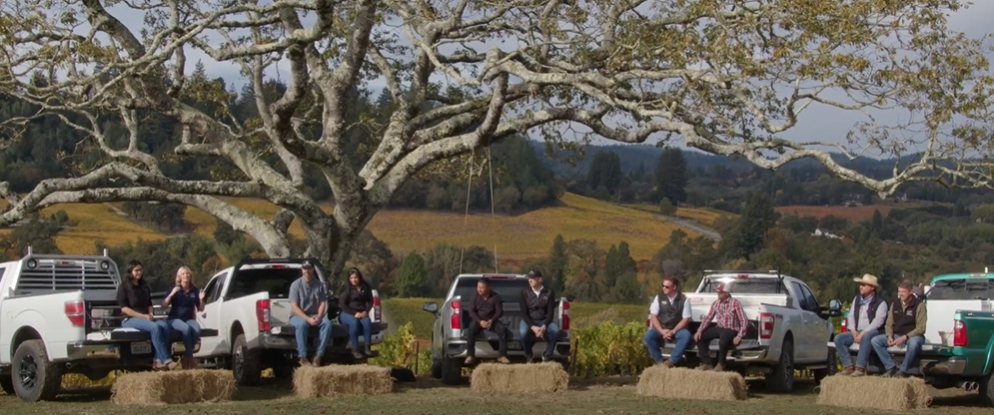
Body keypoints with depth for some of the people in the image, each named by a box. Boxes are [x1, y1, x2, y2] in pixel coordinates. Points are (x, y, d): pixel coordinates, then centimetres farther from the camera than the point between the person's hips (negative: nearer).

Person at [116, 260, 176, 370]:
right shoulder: (124, 287, 1)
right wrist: (143, 316, -16)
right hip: (130, 320, -6)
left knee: (164, 326, -27)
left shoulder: (144, 287, 21)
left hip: (146, 318, 6)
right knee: (155, 327, -34)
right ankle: (166, 361, -40)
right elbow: (124, 308, -8)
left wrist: (151, 314, 1)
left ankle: (157, 361, -35)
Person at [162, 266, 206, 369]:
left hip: (189, 319, 3)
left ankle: (186, 357, -16)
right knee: (186, 328, -37)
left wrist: (201, 299, -8)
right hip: (174, 319, -3)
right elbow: (164, 305, -8)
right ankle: (190, 357, -26)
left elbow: (200, 309, 12)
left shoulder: (195, 291, 8)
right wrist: (171, 295, -21)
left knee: (197, 329, -32)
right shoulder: (174, 290, 2)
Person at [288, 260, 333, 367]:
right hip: (299, 315, -3)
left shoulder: (320, 285, 3)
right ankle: (303, 357, -32)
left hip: (315, 315, 3)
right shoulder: (296, 285, -6)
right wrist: (308, 319, -24)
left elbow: (323, 303, 1)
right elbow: (294, 307, -12)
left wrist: (318, 317, -20)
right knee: (302, 324, -38)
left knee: (327, 323, -28)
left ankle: (318, 355, -27)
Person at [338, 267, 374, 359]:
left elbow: (370, 301, 9)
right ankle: (355, 349, -31)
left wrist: (366, 311, -11)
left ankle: (367, 347, -27)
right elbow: (342, 304, -9)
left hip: (361, 313, 3)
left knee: (367, 321, -32)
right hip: (347, 313, -3)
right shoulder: (346, 288, -6)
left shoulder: (366, 287, 6)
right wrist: (354, 313, -19)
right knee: (354, 322, -37)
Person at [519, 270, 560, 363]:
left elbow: (550, 313, -6)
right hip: (529, 321, -1)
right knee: (523, 332, -35)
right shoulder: (525, 292, -6)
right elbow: (524, 313, -8)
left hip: (544, 321, 1)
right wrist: (533, 327, -23)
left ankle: (547, 354, -8)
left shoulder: (549, 292, -5)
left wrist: (544, 327, -24)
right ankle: (528, 356, -7)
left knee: (555, 330, -32)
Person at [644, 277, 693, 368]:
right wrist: (662, 331, -16)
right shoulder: (659, 298, 0)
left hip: (677, 329, -1)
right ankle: (659, 362, -18)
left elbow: (686, 319, -7)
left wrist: (673, 331, -18)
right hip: (661, 328, 1)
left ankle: (671, 361, -30)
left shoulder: (684, 299, -5)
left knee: (686, 335, -33)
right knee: (648, 335, -28)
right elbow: (653, 316, -1)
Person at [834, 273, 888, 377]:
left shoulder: (880, 303, -4)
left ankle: (860, 368, -42)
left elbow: (878, 321, -15)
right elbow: (851, 316, 14)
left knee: (866, 337, -41)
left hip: (872, 332, -7)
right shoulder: (857, 299, 18)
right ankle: (848, 367, -21)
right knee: (838, 338, -16)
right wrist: (853, 331, -4)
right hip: (857, 332, 7)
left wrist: (863, 333, -22)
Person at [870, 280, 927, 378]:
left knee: (913, 343, -42)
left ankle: (903, 370, -24)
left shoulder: (919, 304, -9)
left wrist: (905, 337, -23)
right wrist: (889, 336, -11)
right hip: (897, 335, 6)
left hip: (913, 336, -6)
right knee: (875, 340, -14)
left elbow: (921, 328, -14)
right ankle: (891, 367, -15)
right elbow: (889, 324, 11)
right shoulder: (895, 305, 8)